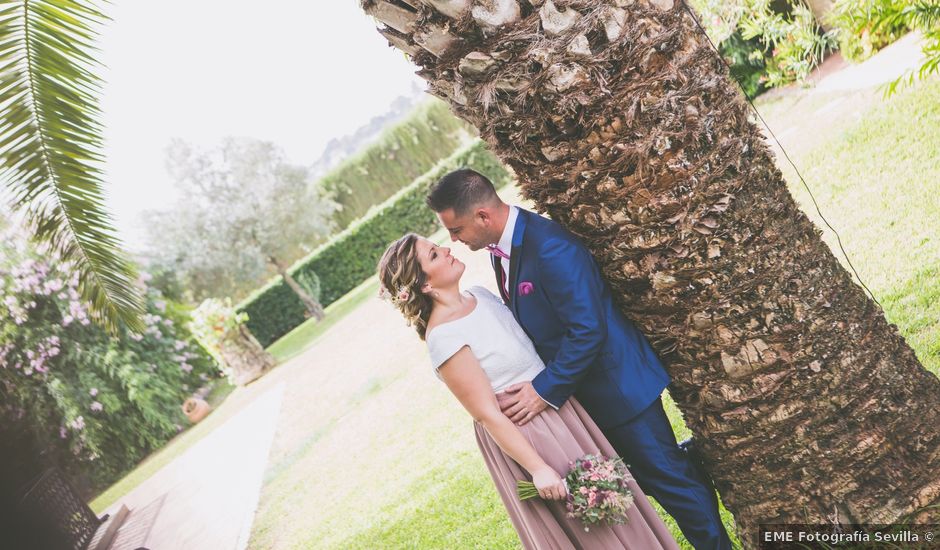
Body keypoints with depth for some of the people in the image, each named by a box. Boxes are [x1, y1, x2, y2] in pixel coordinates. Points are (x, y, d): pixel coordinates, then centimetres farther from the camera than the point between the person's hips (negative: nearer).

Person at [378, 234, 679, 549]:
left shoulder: (478, 295, 0)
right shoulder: (443, 337, -25)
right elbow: (488, 415, -21)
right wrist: (537, 468, -18)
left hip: (554, 401, 8)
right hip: (520, 431, -8)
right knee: (581, 523, 9)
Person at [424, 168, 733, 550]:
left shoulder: (549, 246, -28)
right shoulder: (500, 249, 2)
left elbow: (588, 329, -29)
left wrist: (546, 390, -25)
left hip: (616, 385, -9)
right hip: (586, 391, 9)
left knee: (667, 476, 5)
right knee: (644, 475, 21)